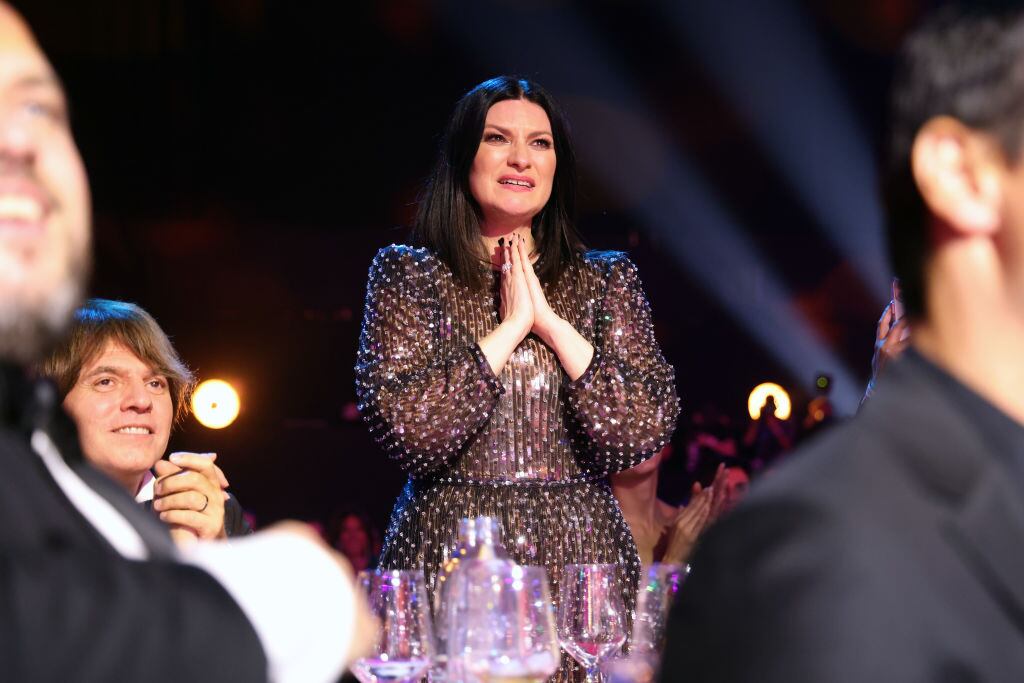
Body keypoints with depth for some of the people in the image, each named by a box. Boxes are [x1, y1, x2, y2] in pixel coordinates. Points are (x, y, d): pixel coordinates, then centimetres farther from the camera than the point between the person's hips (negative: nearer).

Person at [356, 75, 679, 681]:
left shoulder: (606, 281, 11)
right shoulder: (408, 274, 4)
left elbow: (648, 430, -3)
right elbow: (408, 427, -11)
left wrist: (551, 322, -6)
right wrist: (511, 326, -7)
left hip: (581, 556, 2)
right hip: (451, 558, -2)